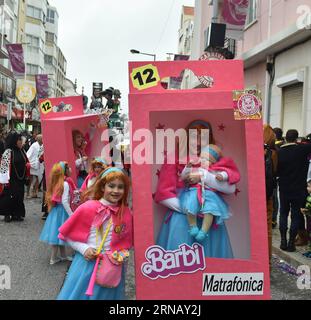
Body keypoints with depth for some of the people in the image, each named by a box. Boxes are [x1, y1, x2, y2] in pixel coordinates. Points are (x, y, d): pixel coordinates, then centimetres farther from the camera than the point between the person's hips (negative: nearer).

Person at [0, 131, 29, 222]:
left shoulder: (22, 151, 7)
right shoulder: (8, 152, -12)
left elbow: (26, 163, 22)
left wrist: (28, 165, 2)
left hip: (20, 179, 7)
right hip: (11, 180, -6)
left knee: (19, 196, 11)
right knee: (9, 197, -1)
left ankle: (17, 214, 22)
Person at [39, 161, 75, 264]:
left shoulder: (57, 183, 6)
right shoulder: (65, 184, -19)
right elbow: (64, 201, -22)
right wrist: (71, 214, -18)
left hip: (56, 209, 8)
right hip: (62, 211, -8)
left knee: (59, 233, 15)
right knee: (59, 232, 2)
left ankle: (63, 255, 28)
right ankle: (53, 258, 11)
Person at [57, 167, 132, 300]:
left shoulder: (126, 213, -4)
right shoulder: (87, 208, -11)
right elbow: (68, 235, -1)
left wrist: (122, 254, -5)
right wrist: (83, 249, -12)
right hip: (86, 263, -2)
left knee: (107, 295, 15)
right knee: (80, 294, 10)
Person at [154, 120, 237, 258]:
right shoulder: (174, 160, 1)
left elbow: (231, 188, -7)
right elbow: (163, 194, -4)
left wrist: (203, 176, -16)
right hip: (181, 215, -2)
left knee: (211, 251, -7)